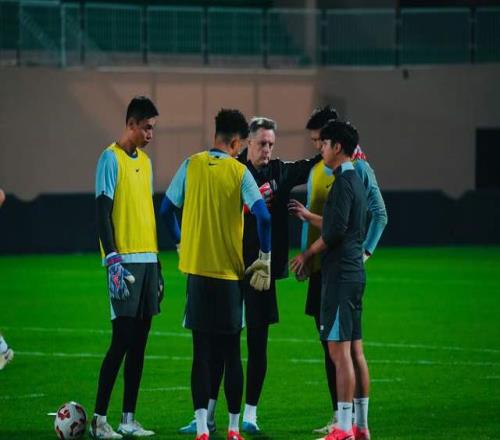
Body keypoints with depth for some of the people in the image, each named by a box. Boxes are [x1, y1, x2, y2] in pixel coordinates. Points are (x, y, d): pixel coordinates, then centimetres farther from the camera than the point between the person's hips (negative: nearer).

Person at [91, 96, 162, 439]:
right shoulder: (112, 159, -7)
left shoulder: (145, 161, 16)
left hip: (148, 259, 8)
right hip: (125, 260, -8)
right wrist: (113, 261, -19)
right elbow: (103, 213, -12)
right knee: (121, 340, -10)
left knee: (139, 343, 6)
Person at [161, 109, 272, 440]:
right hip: (230, 270, -2)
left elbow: (167, 209, 6)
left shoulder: (191, 166, 1)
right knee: (231, 353, 7)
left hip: (196, 268, 2)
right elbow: (263, 217, -14)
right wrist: (265, 257, -2)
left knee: (202, 353, 3)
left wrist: (180, 242, 21)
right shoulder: (239, 172, -5)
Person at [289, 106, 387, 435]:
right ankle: (338, 415, 13)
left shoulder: (358, 168, -6)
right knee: (329, 343, 8)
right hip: (319, 267, 7)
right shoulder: (316, 171, 15)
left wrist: (365, 252, -12)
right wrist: (305, 254, 9)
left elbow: (380, 214, -6)